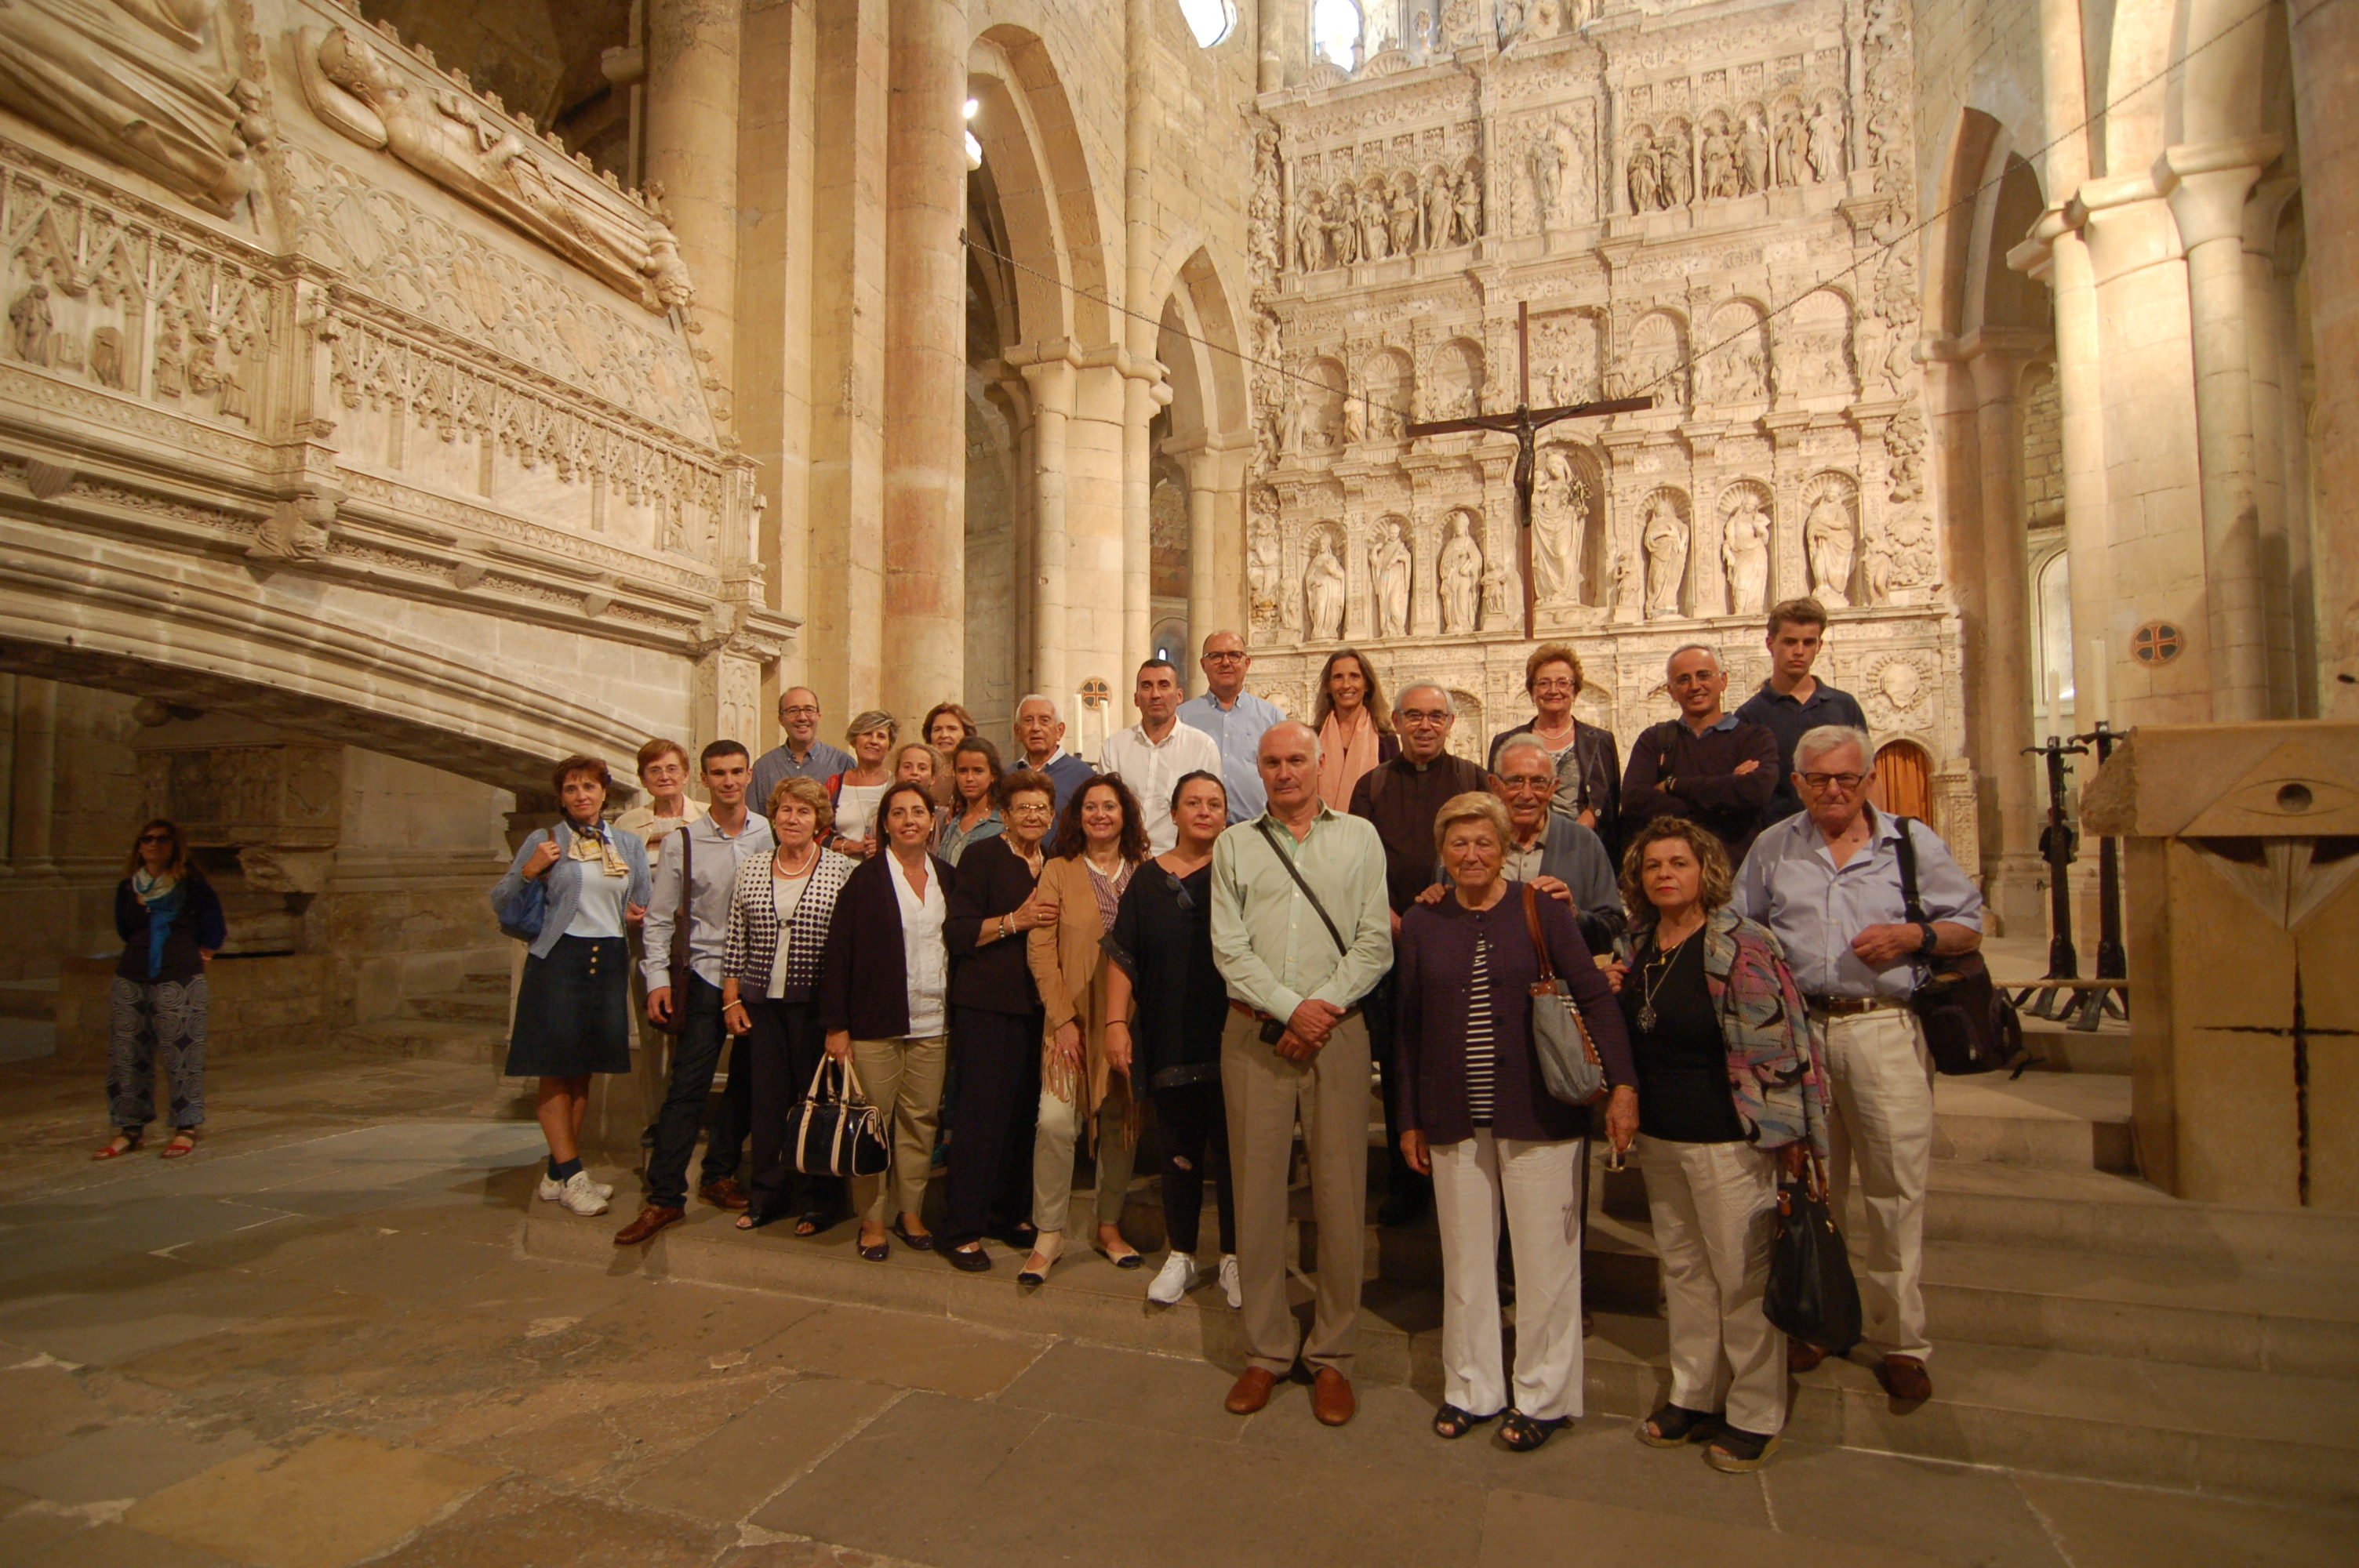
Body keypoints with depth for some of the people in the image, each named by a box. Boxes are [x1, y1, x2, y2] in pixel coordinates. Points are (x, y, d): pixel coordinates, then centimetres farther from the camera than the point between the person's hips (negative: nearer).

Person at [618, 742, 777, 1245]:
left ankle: (718, 1174, 28)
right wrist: (657, 979, -4)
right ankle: (664, 1196, 5)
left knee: (746, 1083, 11)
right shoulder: (685, 842, 0)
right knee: (687, 1086, -4)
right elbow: (659, 918, 3)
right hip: (708, 976, -1)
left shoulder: (771, 833, 2)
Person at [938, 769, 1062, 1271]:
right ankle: (962, 1229, 7)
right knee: (982, 1115, -4)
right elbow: (957, 933, -10)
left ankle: (1009, 1214, 25)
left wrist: (1054, 921, 4)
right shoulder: (983, 856, -3)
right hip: (988, 1005, -5)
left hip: (1039, 1004, 6)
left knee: (1024, 1113, 10)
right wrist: (1016, 920, -18)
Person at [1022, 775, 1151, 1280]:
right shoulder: (1059, 871, 1)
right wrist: (1063, 1017, -9)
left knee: (1122, 1123, 8)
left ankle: (1109, 1226, 25)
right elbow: (1041, 951, -2)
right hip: (1074, 1018, -2)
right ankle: (1049, 1234, 5)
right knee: (1055, 1122, -11)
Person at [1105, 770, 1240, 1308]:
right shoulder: (1147, 880, 7)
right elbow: (1123, 960, 4)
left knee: (1231, 1147, 4)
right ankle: (1180, 1256, 27)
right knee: (1180, 1149, 11)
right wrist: (1116, 1023, -4)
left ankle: (1234, 1257, 21)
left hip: (1230, 1038, -1)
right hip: (1170, 1039, 2)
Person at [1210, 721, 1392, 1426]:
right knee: (1257, 1191, 6)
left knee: (1340, 1195, 3)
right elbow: (1229, 947, 0)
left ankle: (1333, 1355, 19)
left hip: (1337, 1030, 0)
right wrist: (1290, 1008, -11)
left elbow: (1375, 942, 1)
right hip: (1255, 1032, 1)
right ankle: (1265, 1351, 21)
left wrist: (1325, 1007, -11)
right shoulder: (1234, 845, 9)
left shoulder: (1359, 838, 9)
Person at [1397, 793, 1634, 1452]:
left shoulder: (1542, 910, -3)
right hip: (1455, 1119, 3)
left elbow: (1595, 996, -4)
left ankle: (1543, 1396, 24)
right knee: (1465, 1257, 12)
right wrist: (1410, 1119, 8)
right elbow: (1411, 1028, 7)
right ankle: (1470, 1388, 28)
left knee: (1543, 1254, 7)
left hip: (1537, 1115, -2)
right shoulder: (1421, 924, 4)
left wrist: (1621, 1082, -15)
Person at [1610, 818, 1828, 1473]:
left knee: (1742, 1276, 5)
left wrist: (1791, 1134, -15)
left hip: (1727, 1138, -6)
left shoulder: (1741, 944, -13)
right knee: (1682, 1269, 17)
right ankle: (1693, 1397, 32)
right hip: (1658, 1136, 7)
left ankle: (1755, 1415, 22)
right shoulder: (1636, 946, 8)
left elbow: (1781, 1038, -15)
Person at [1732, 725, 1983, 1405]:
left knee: (1897, 1191, 1)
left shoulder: (1914, 843, 7)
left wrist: (1916, 935, -8)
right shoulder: (1772, 849, 10)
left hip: (1886, 1030, -1)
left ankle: (1901, 1341, 16)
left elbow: (1970, 925, 9)